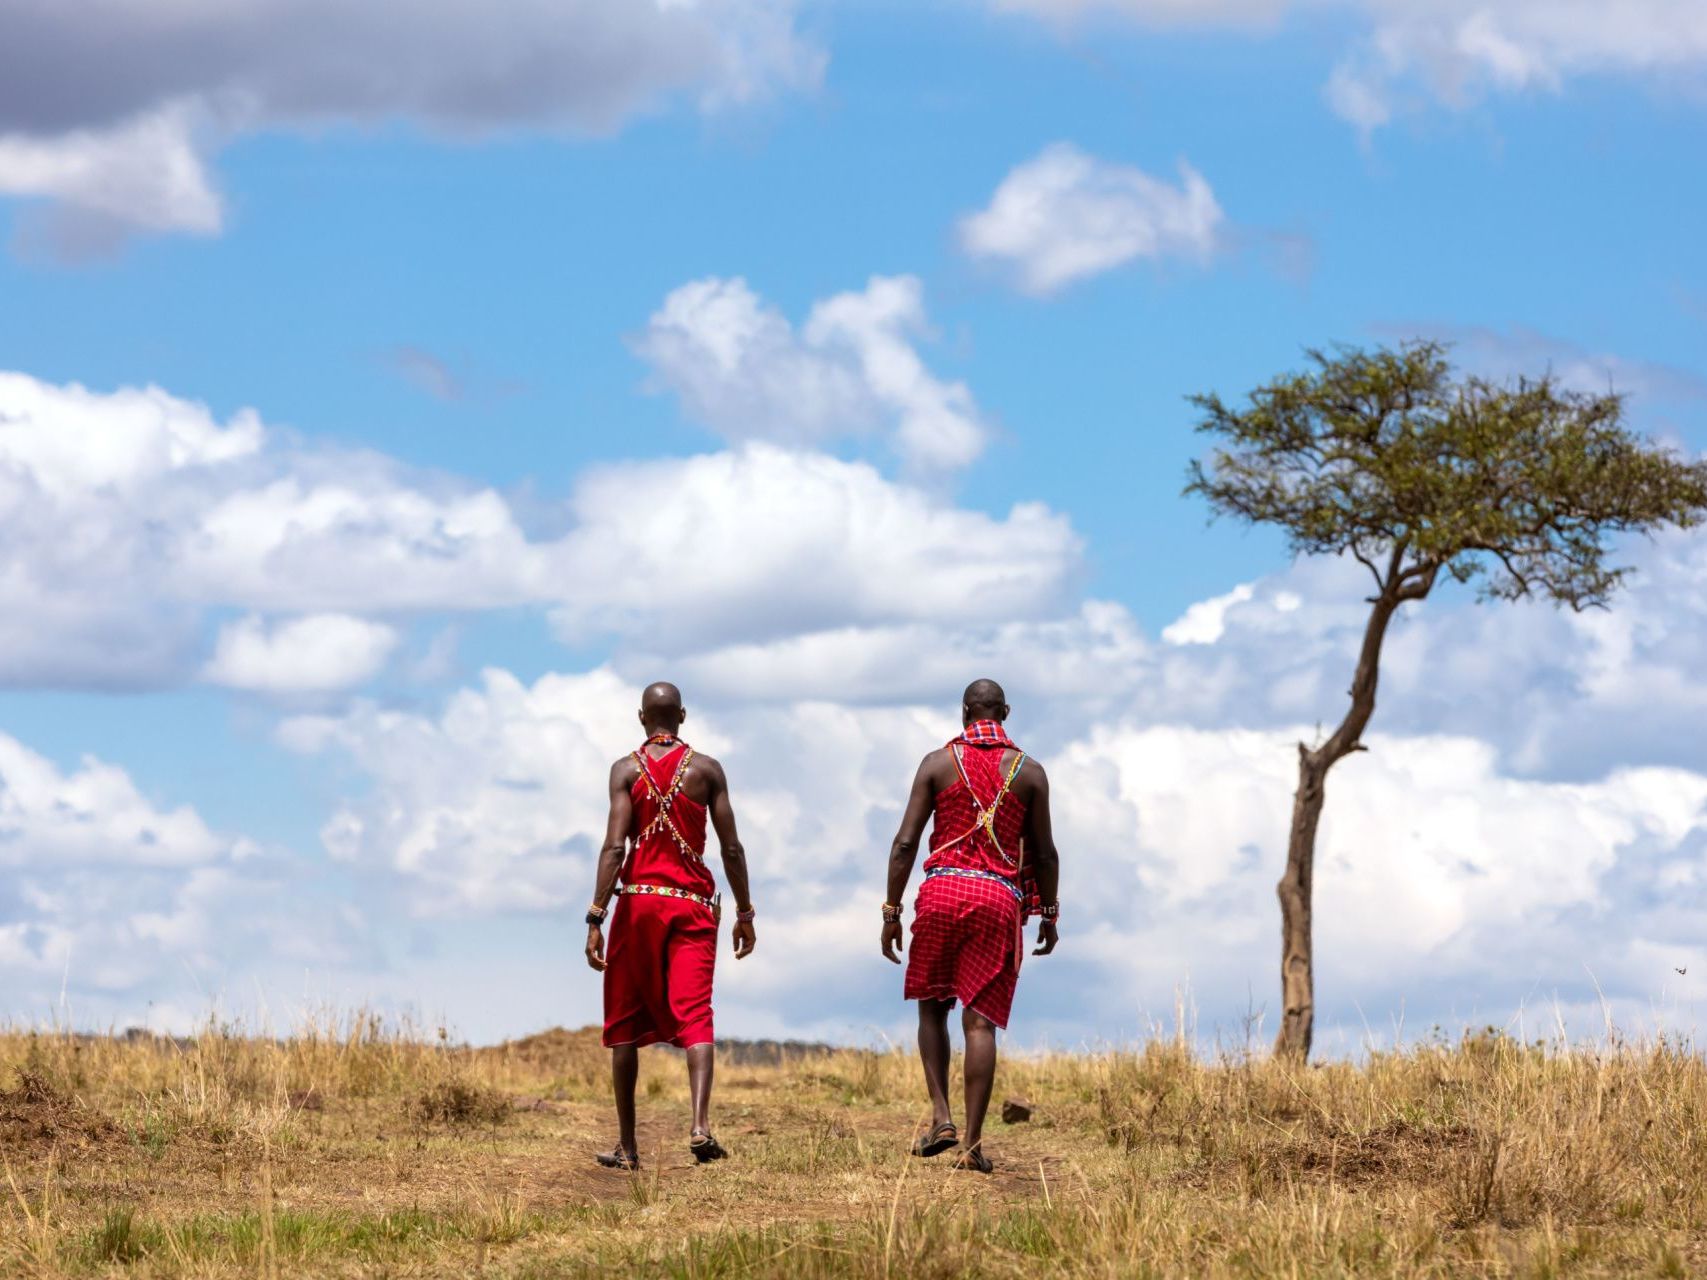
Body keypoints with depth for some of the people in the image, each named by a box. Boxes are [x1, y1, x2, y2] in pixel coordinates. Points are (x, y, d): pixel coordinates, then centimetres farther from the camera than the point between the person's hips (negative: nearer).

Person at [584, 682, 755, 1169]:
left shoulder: (627, 770, 0)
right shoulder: (707, 770, 5)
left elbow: (615, 846, -10)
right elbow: (731, 847, 2)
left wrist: (596, 918, -12)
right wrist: (744, 914, 11)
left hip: (639, 901, 0)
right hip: (693, 905, 0)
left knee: (625, 1023, 10)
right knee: (694, 1015, -7)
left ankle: (627, 1145, 10)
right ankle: (700, 1124, -29)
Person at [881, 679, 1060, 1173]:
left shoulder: (938, 763, 5)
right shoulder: (1028, 771, 8)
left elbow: (905, 843, 1)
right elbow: (1044, 852, 9)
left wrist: (892, 911, 5)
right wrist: (1049, 913, 21)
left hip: (941, 891, 0)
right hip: (1000, 897, 0)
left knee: (932, 1006, 16)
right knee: (980, 1020, -2)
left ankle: (941, 1117, 2)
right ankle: (972, 1142, -6)